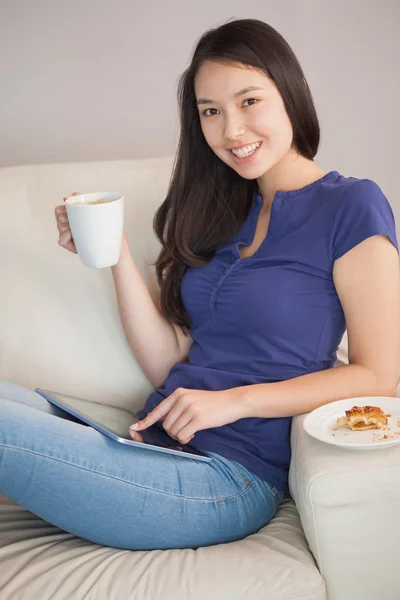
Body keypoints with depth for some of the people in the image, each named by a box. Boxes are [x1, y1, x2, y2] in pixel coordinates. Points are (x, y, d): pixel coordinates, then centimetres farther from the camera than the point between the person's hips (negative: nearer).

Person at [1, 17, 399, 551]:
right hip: (156, 443, 6)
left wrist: (235, 399, -15)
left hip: (228, 476, -6)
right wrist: (116, 255, -2)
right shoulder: (223, 211, 15)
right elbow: (167, 365, 9)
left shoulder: (352, 206, -3)